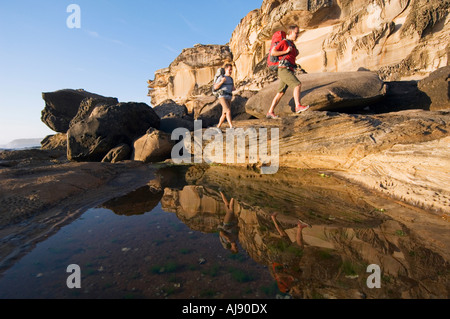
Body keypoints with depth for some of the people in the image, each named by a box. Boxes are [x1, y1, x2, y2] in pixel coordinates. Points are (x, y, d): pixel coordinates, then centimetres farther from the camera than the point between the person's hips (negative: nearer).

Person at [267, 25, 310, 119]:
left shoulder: (292, 45, 26)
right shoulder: (284, 42, 0)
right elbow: (273, 52, -7)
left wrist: (296, 53, 13)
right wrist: (286, 51, -11)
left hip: (289, 71, 9)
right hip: (284, 70, -9)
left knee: (281, 93, 6)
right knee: (298, 84, -22)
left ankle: (270, 112, 8)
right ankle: (298, 106, -31)